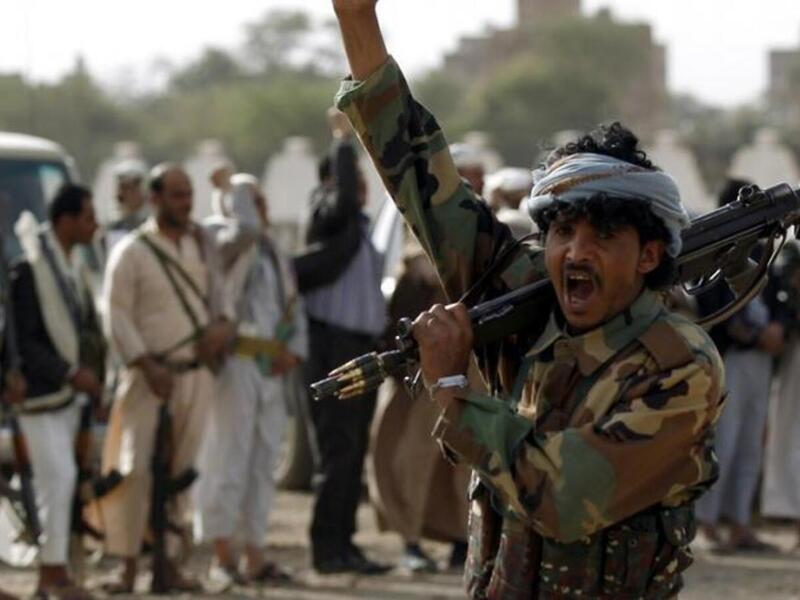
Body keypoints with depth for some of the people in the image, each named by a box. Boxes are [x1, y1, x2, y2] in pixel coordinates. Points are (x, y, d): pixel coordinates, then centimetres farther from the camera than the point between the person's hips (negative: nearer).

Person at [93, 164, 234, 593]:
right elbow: (116, 316, -7)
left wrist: (223, 324, -3)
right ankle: (128, 565, -6)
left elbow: (219, 293, 19)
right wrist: (147, 366, -15)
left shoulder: (202, 244, 11)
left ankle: (167, 561, 11)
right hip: (152, 377, -5)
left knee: (180, 469, 5)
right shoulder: (131, 252, -5)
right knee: (138, 469, -9)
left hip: (197, 375, 5)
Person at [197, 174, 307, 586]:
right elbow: (246, 229, -26)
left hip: (273, 371, 8)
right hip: (237, 363, -8)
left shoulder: (275, 256, 21)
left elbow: (295, 310, 20)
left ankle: (255, 559, 13)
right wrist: (238, 189, -10)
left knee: (262, 467, 9)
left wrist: (294, 351, 3)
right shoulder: (221, 240, -3)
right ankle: (222, 559, -7)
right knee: (227, 463, -9)